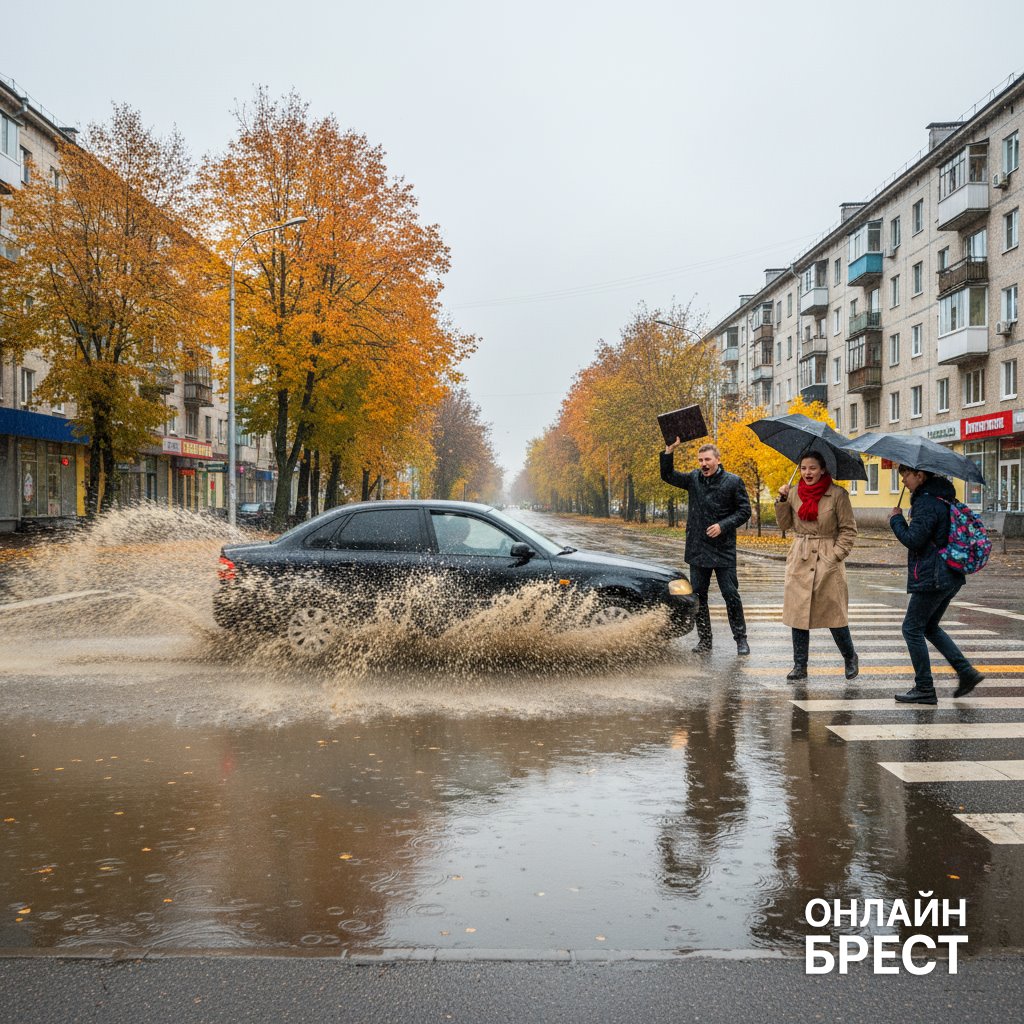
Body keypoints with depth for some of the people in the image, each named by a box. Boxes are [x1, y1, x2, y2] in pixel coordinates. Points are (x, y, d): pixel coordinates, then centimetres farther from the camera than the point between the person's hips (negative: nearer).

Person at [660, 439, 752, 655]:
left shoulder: (733, 482, -4)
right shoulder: (694, 479, 7)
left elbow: (744, 511, -1)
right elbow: (667, 475, 7)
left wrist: (723, 526, -14)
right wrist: (669, 450, -4)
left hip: (724, 550, -4)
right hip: (698, 550, 4)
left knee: (731, 595, -1)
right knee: (698, 596, 7)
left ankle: (741, 639, 12)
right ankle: (704, 641, 16)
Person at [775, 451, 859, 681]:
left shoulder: (837, 494, -4)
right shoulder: (795, 493, 7)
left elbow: (849, 529, -1)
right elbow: (784, 525, 9)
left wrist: (836, 554, -10)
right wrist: (782, 500, -3)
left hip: (827, 561, -4)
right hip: (799, 561, 4)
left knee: (834, 614, 1)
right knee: (797, 613, 3)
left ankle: (850, 658, 24)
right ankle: (799, 666, 12)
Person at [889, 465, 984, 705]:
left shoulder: (927, 503, -18)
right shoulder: (943, 498, 13)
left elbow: (913, 540, -22)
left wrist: (896, 519, -6)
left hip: (931, 578, -10)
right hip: (950, 578, 10)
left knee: (912, 629, 1)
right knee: (929, 626, 21)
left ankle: (924, 689, 4)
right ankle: (966, 671, 15)